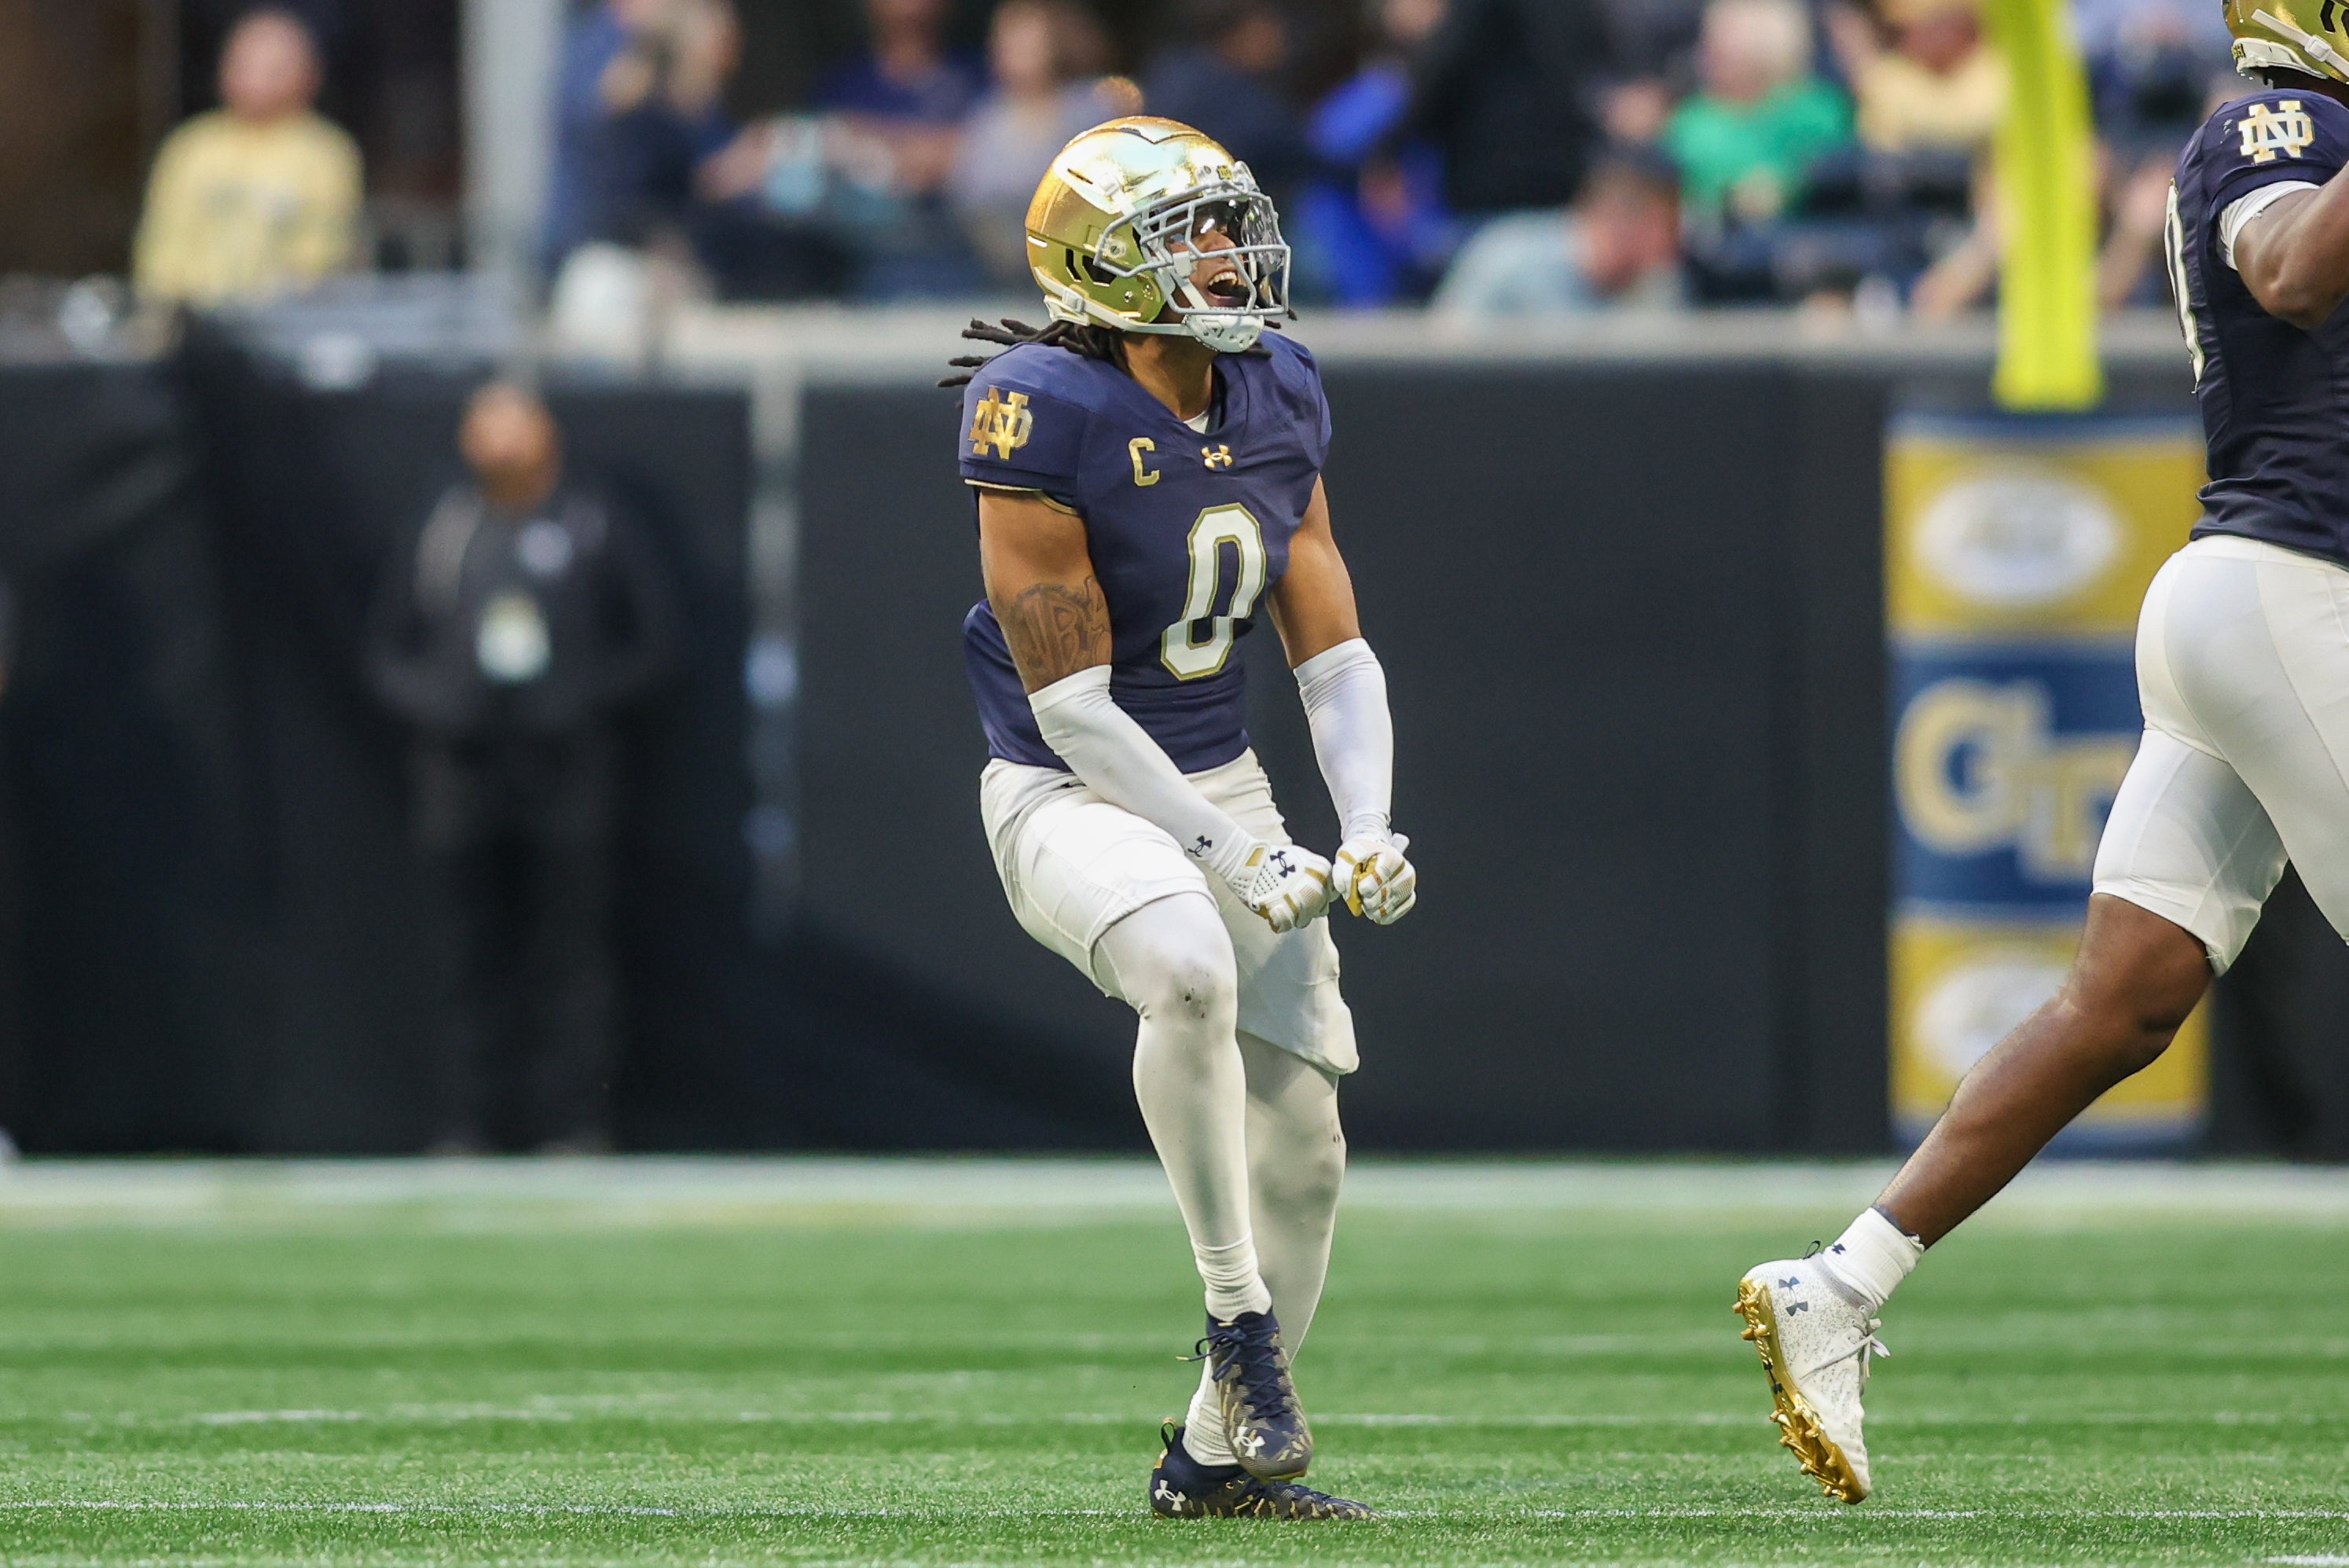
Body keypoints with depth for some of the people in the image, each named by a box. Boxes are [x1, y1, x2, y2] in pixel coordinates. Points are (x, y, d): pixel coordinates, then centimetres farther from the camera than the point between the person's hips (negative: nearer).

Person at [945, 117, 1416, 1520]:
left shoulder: (1277, 404, 2)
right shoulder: (1043, 417, -19)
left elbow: (1336, 658, 5)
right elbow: (1072, 704, -20)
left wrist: (1370, 829, -12)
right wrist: (1236, 859, -23)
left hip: (1222, 785, 7)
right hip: (1071, 793, -7)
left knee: (1301, 1138, 4)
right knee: (1190, 971, -37)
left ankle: (1219, 1453, 20)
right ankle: (1239, 1314, -22)